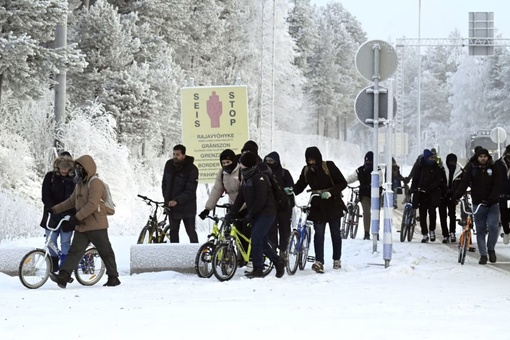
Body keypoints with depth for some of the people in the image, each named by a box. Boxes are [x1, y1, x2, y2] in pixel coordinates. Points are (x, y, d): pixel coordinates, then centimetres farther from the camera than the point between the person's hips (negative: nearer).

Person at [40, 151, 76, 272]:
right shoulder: (50, 177, 0)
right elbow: (45, 196, -5)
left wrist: (75, 214, -12)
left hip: (67, 217, -1)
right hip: (52, 216, 1)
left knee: (65, 243, -1)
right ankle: (54, 268, 15)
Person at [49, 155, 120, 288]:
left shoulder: (95, 183, -13)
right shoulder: (79, 185, 17)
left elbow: (92, 205, -24)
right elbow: (71, 201, 26)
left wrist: (77, 217, -26)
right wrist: (55, 209, 21)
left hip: (96, 226, -8)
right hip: (82, 226, 8)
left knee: (105, 252, 3)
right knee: (74, 252, -3)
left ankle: (113, 277, 14)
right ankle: (63, 276, -13)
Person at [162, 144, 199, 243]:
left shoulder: (192, 169, -16)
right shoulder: (169, 165, 2)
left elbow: (190, 191, -19)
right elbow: (164, 183, 14)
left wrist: (177, 200, -28)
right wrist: (167, 199, 4)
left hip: (187, 208, -5)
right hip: (171, 206, 5)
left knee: (191, 232, -2)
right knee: (173, 231, 11)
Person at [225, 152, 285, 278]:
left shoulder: (259, 178, -17)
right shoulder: (246, 178, 12)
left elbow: (261, 199, -22)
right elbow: (240, 197, 12)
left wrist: (250, 214, -21)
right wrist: (232, 213, 4)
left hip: (266, 212, -9)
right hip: (255, 214, 9)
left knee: (256, 238, -17)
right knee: (262, 241, 10)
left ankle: (257, 269, -13)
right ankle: (278, 262, 25)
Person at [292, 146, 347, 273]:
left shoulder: (329, 166, -10)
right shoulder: (306, 171, 2)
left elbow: (342, 183, -10)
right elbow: (300, 186, 3)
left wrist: (330, 192, -23)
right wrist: (292, 190, -19)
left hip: (333, 204, -2)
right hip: (317, 206, 2)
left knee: (335, 233, 8)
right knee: (319, 233, -8)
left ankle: (337, 260, 23)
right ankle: (319, 262, -14)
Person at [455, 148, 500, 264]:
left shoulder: (493, 168, 0)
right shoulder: (471, 167, -1)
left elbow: (496, 186, -7)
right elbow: (464, 182, -9)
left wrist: (491, 199, -21)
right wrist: (457, 196, -24)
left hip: (492, 203, 0)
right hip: (478, 204, 0)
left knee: (493, 226, -12)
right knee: (480, 230, 1)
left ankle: (491, 248, 11)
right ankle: (483, 255, 7)